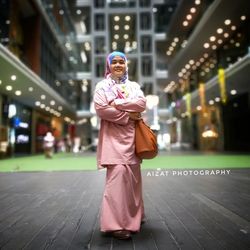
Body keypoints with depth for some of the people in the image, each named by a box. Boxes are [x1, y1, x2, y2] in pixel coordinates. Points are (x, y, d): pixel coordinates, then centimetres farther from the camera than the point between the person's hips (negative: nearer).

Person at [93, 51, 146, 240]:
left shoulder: (134, 85, 17)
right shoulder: (102, 86, 6)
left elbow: (142, 103, -1)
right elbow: (101, 109, -10)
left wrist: (117, 103, -11)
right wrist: (127, 115, -11)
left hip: (131, 135, 5)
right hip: (114, 136, -4)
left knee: (133, 176, 10)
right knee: (118, 174, -18)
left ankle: (133, 215, 28)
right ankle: (115, 223, -13)